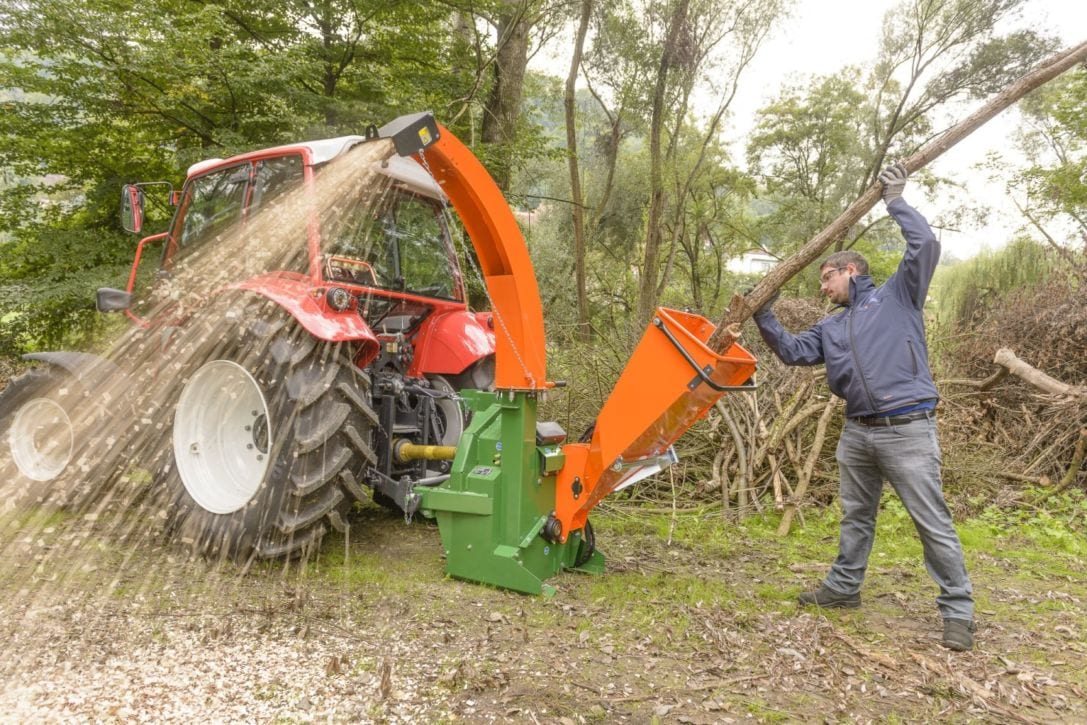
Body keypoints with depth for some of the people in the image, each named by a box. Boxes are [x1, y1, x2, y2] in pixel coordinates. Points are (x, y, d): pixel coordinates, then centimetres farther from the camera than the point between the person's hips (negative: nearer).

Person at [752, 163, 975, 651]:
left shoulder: (897, 295, 2)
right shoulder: (831, 327, 18)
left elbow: (926, 246, -9)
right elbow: (792, 351, 13)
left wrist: (896, 202, -3)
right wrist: (763, 317, 4)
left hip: (907, 429, -7)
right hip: (857, 432, 7)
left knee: (932, 522, -2)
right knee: (856, 514, 18)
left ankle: (958, 610, 8)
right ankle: (843, 587, 32)